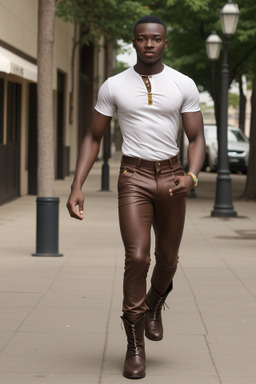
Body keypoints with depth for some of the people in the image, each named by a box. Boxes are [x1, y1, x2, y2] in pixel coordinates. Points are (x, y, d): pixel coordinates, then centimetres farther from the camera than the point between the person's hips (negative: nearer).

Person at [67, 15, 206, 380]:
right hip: (133, 177, -2)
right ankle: (135, 346, -3)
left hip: (171, 176, 2)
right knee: (137, 258, -16)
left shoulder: (184, 85, -1)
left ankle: (153, 306, 48)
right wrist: (77, 186, -8)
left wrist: (191, 176, -21)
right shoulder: (114, 86, -1)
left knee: (167, 259, 12)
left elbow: (197, 139, 0)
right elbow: (93, 138, 4)